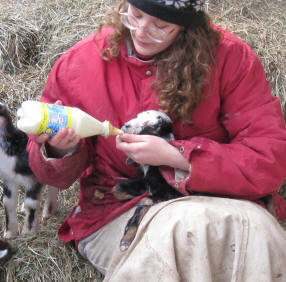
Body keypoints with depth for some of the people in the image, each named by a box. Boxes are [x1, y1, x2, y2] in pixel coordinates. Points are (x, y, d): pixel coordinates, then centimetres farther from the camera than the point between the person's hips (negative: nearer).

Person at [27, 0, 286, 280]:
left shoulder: (230, 58, -8)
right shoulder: (76, 63, -2)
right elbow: (55, 175, 8)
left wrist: (174, 155, -22)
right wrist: (61, 150, -18)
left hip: (212, 202, 0)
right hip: (115, 213, 1)